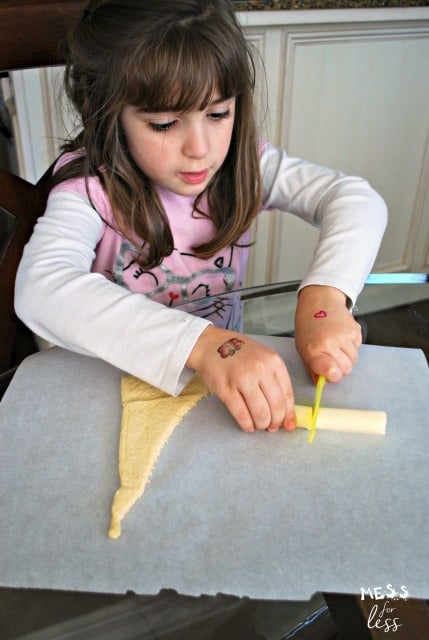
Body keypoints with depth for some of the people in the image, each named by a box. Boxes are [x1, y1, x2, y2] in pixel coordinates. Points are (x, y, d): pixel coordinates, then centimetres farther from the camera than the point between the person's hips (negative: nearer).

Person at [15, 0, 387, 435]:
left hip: (234, 363, 2)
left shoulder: (244, 166, -10)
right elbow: (39, 288, -37)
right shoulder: (90, 183, -20)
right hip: (118, 381, -1)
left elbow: (358, 200, -15)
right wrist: (201, 343, -48)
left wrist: (326, 295, -35)